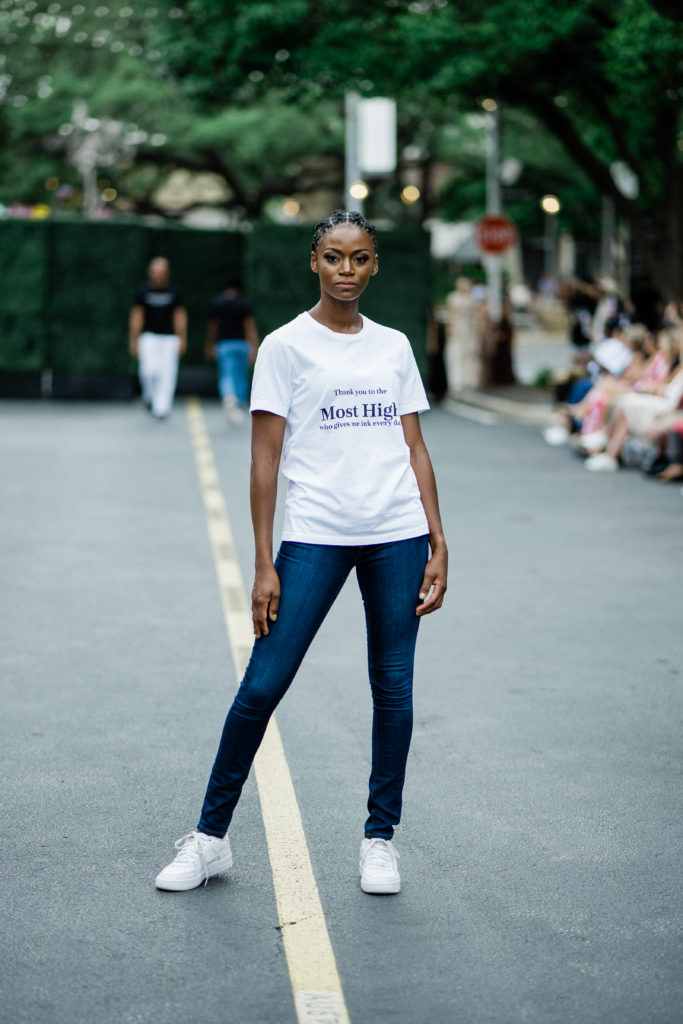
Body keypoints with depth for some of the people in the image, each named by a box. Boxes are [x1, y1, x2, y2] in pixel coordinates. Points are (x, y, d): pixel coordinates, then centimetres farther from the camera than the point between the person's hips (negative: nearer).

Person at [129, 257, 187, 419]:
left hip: (169, 338, 1)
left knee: (167, 373, -7)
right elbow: (136, 318, 6)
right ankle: (149, 395, 10)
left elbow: (180, 318, 8)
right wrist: (134, 341, 2)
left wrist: (182, 340, 2)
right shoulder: (143, 293, 5)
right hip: (149, 337, -1)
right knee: (150, 369, -18)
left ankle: (162, 408, -1)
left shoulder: (173, 294, 7)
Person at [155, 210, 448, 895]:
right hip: (315, 535, -3)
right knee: (263, 684, -5)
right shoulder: (286, 346, 1)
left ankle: (380, 837, 18)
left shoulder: (394, 347, 12)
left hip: (398, 536, 3)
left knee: (393, 687, 5)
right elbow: (265, 461, -2)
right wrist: (263, 566, -7)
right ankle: (210, 836, 8)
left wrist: (437, 545, 6)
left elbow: (415, 449, 14)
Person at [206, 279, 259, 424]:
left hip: (224, 344, 0)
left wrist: (210, 347, 20)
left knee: (226, 376, -6)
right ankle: (240, 406, 22)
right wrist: (254, 349, -12)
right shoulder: (245, 303, -2)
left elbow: (212, 327, 9)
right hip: (241, 343, 0)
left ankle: (228, 397, -36)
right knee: (241, 376, 15)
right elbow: (250, 326, -9)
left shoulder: (218, 303, 4)